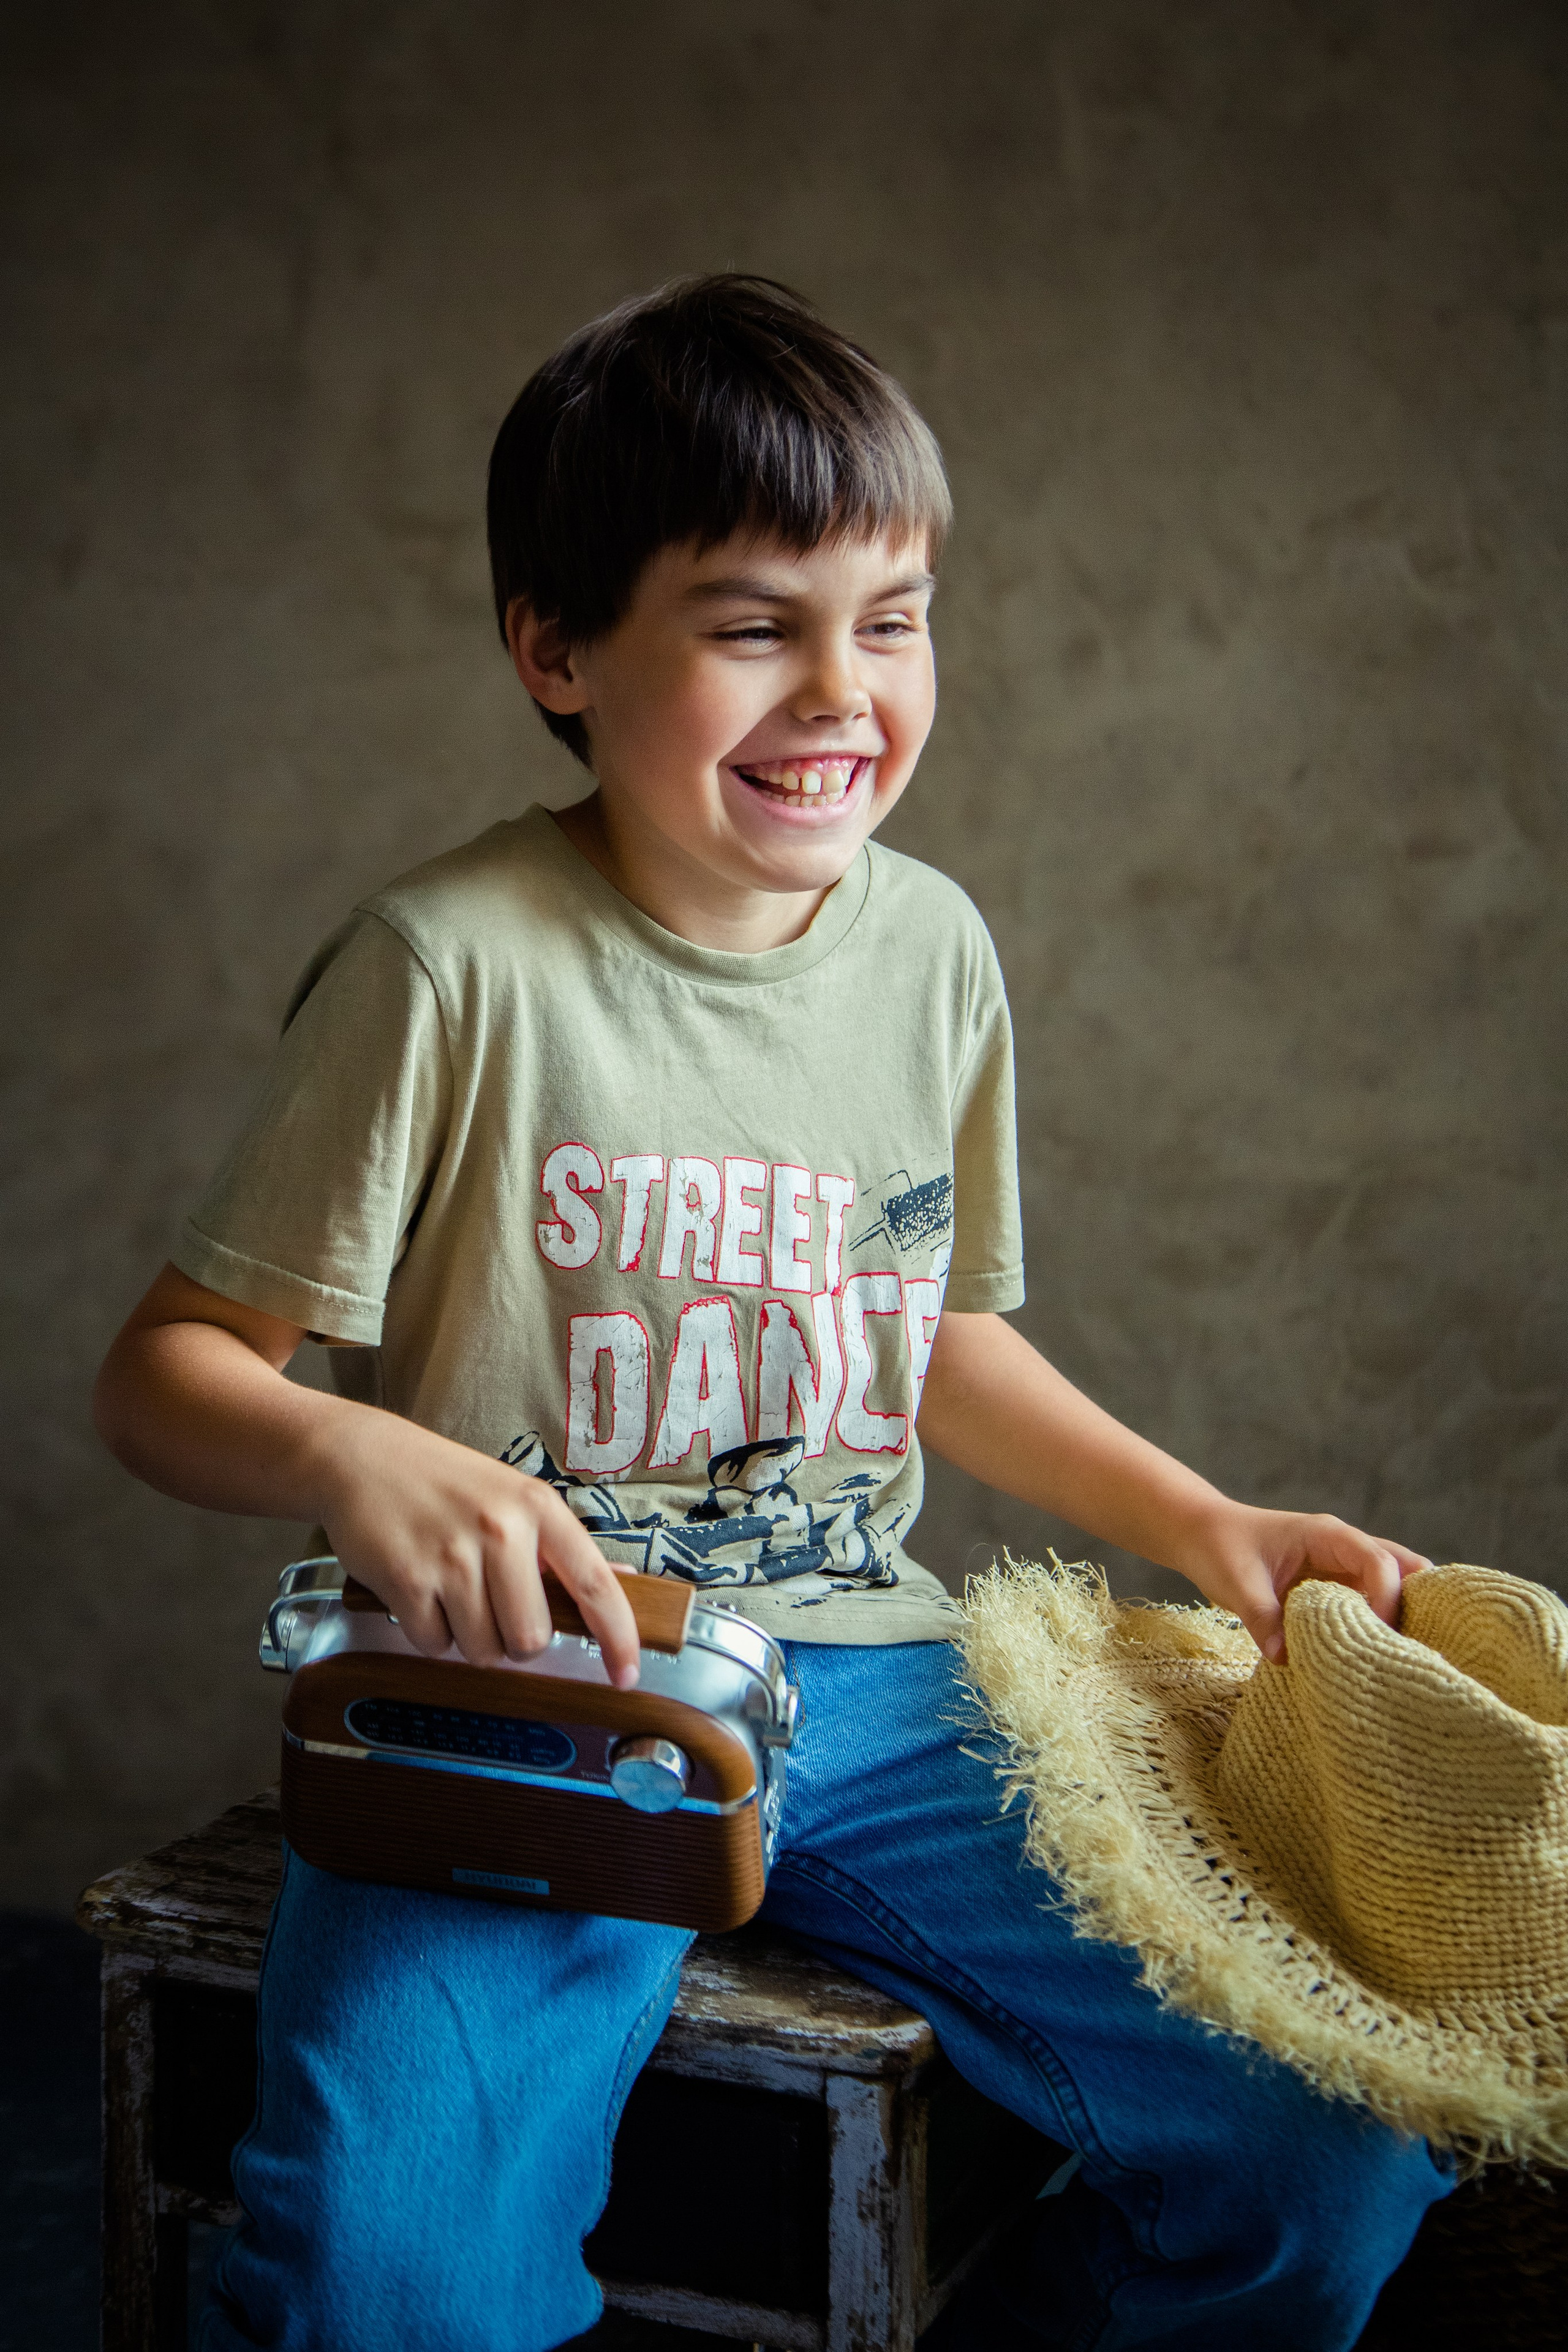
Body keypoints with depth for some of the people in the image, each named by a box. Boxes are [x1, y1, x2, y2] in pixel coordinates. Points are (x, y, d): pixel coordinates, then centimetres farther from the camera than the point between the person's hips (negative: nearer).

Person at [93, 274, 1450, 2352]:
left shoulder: (933, 951, 7)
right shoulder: (455, 971, -11)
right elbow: (165, 1373, -7)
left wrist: (1197, 1522, 11)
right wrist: (349, 1456, -29)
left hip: (864, 1686, 5)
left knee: (1330, 2148, -6)